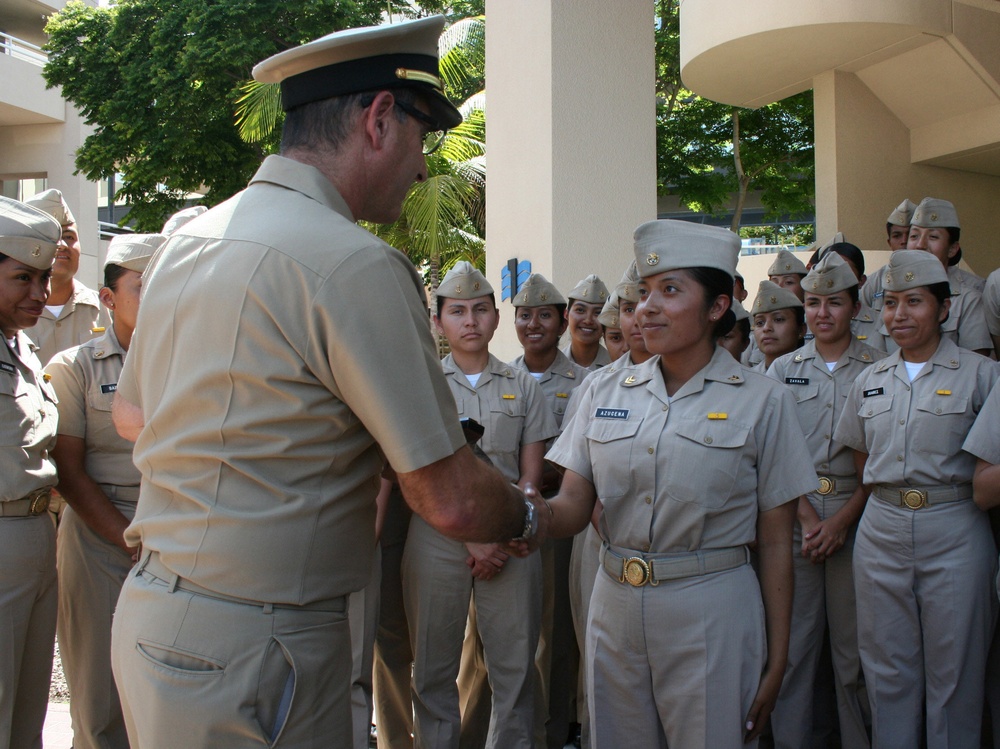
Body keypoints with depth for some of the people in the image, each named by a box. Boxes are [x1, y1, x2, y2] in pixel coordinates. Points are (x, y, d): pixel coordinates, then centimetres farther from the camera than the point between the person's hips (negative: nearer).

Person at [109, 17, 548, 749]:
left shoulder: (186, 239, 6)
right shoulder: (358, 265, -20)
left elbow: (132, 414, 19)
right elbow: (452, 501, -19)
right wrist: (533, 515, 1)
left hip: (150, 606, 9)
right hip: (248, 652, -8)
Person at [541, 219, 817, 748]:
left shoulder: (761, 401, -5)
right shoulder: (603, 392, 5)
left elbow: (774, 543, -3)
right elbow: (572, 508, 2)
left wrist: (775, 663, -2)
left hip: (711, 613, -3)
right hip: (616, 605, 4)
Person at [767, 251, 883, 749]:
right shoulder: (783, 369, 7)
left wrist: (842, 519, -10)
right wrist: (807, 517, -9)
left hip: (856, 515, -1)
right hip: (793, 513, 1)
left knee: (855, 645, 5)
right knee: (793, 639, 4)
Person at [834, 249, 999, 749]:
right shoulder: (870, 381, 9)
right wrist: (893, 500, 7)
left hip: (954, 533, -4)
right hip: (882, 529, 4)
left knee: (953, 669, 5)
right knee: (886, 667, 11)